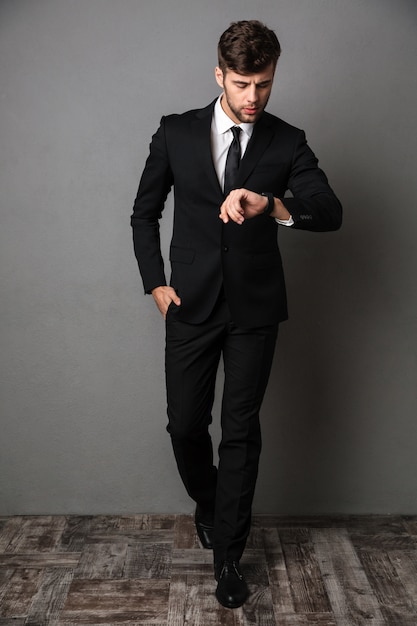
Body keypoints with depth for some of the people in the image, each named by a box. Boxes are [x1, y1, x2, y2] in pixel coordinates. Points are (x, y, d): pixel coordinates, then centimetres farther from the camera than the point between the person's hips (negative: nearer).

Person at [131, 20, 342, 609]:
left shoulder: (287, 142, 0)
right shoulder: (176, 133, 2)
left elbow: (331, 212, -13)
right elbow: (145, 213, 9)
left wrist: (271, 204, -32)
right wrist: (155, 282, 0)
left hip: (255, 309, 0)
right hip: (191, 303, 1)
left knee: (241, 432, 4)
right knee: (185, 425, 8)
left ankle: (228, 554, 22)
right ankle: (207, 502, 41)